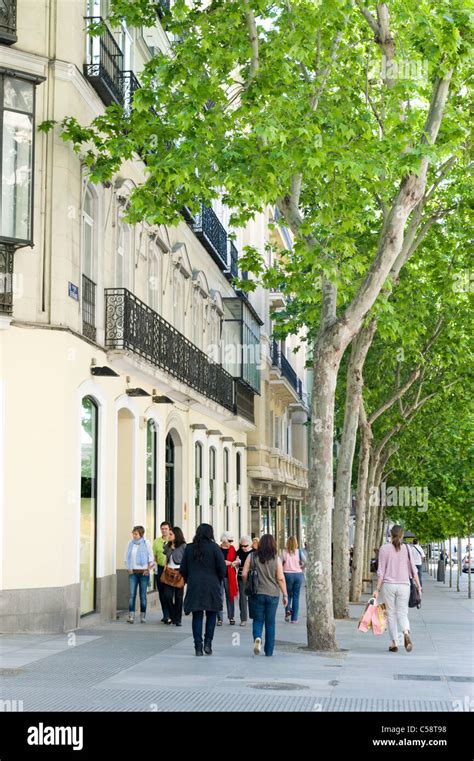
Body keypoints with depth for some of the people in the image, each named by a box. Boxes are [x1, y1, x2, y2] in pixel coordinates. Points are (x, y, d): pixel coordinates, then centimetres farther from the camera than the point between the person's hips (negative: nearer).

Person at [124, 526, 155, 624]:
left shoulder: (146, 543, -1)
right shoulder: (130, 543, 6)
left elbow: (151, 558, 2)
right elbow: (126, 557, 14)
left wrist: (148, 569, -4)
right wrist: (128, 568, 4)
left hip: (143, 572, -2)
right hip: (133, 572, 2)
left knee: (143, 595, 2)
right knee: (132, 594, -7)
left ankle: (143, 616, 10)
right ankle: (131, 616, -10)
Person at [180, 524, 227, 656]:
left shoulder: (189, 548, 3)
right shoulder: (213, 547, -5)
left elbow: (183, 569, 5)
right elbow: (222, 568, -8)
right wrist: (218, 582, 8)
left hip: (194, 587, 2)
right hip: (211, 586, -2)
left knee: (197, 616, 5)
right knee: (211, 615, 11)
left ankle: (198, 647, 2)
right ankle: (208, 643, 3)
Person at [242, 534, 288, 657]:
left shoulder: (252, 557, -2)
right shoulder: (276, 559, -4)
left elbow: (244, 574, -3)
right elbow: (281, 578, -6)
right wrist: (285, 595, 2)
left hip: (257, 593, 0)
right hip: (272, 594, 0)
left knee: (258, 619, 10)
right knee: (270, 622, 10)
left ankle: (257, 637, -20)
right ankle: (269, 650, 14)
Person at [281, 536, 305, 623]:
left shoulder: (284, 552, -4)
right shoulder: (299, 552, -2)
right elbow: (305, 563, -10)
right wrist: (300, 568, 8)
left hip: (287, 574, -1)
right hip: (298, 574, 1)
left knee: (288, 594, 15)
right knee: (296, 596, 7)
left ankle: (288, 610, -12)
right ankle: (294, 618, 7)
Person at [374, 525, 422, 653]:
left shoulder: (384, 549, -2)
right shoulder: (406, 549, 3)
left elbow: (381, 571, -3)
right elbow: (413, 569, 2)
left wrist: (377, 589, 0)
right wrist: (418, 586, 9)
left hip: (389, 585, -1)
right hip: (404, 585, 1)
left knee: (391, 614, 9)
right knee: (403, 613, 7)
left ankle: (394, 643, 7)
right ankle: (406, 633, -23)